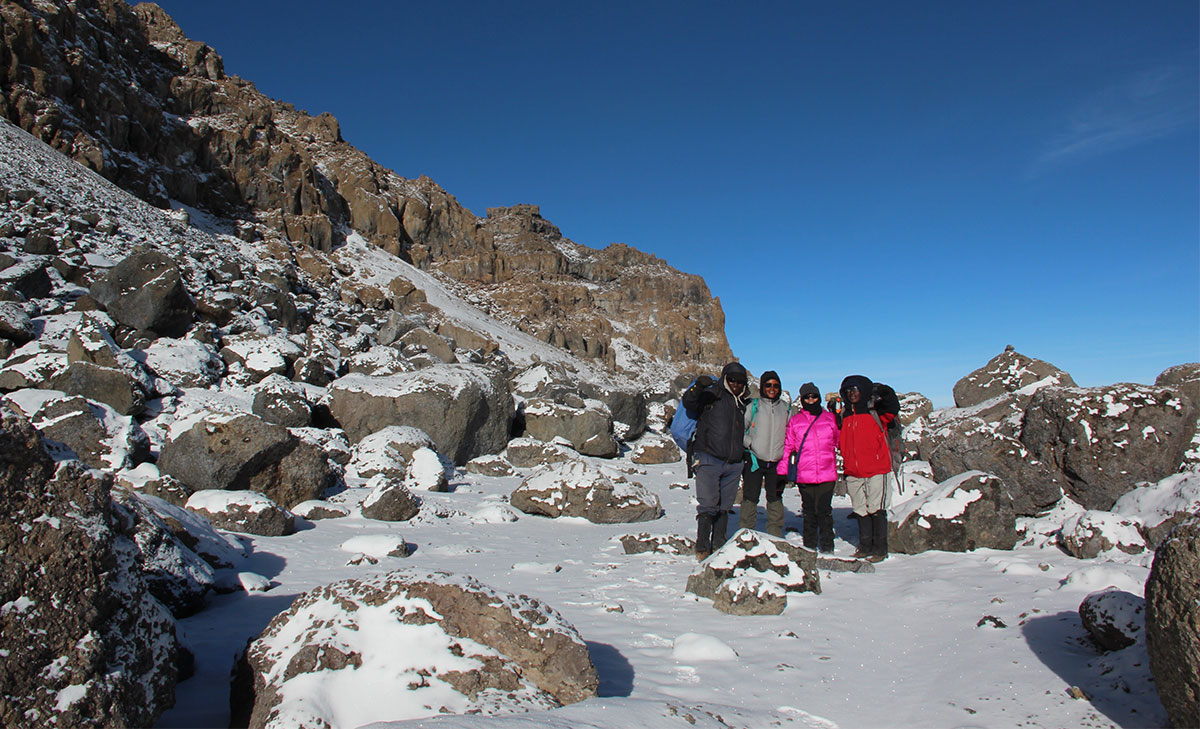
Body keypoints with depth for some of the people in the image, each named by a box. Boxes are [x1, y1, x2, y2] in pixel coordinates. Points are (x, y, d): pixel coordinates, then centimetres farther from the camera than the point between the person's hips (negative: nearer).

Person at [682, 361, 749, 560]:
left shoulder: (742, 404, 20)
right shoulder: (713, 395, 1)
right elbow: (688, 402, -10)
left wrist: (745, 453, 21)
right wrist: (698, 388, -28)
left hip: (733, 464, 6)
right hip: (709, 460, -6)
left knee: (724, 507, 10)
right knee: (708, 506, -9)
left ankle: (719, 546, 18)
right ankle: (702, 548, -1)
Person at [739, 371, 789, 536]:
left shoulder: (785, 408, 8)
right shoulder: (753, 406, -1)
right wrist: (750, 443, -11)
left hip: (777, 463, 3)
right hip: (755, 460, -2)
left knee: (775, 499, 12)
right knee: (750, 498, 0)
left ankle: (776, 536, 22)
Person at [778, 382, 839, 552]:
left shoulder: (830, 418, 10)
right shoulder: (795, 421, 10)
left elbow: (839, 442, 19)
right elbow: (788, 447, 9)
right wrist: (782, 471, 5)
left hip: (827, 474, 0)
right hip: (804, 475, 1)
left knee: (824, 511, -4)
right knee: (809, 511, 6)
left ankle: (827, 548, 8)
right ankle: (810, 547, 16)